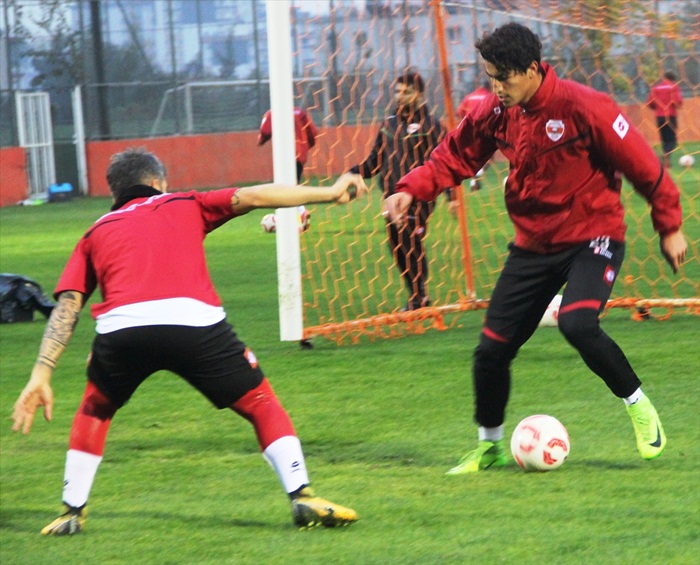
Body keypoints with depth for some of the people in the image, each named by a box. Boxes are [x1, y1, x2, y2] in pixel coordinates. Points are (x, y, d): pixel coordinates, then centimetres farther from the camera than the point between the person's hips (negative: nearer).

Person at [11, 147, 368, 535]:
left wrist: (41, 375, 13)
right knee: (261, 405, 17)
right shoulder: (186, 206, 29)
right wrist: (327, 193, 19)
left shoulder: (96, 233, 31)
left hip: (120, 328, 2)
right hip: (194, 322, -2)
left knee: (95, 410, 32)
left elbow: (67, 307, 20)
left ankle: (72, 512, 28)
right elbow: (252, 197, 16)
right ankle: (302, 497, 4)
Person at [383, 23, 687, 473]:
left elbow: (643, 166, -13)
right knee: (492, 348, 3)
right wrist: (412, 190, -11)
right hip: (533, 244, 6)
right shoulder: (498, 114, -3)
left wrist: (669, 226, -6)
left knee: (577, 323, -31)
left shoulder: (583, 108, -20)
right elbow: (456, 156, 6)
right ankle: (489, 446, 26)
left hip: (592, 237, -6)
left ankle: (639, 406, -6)